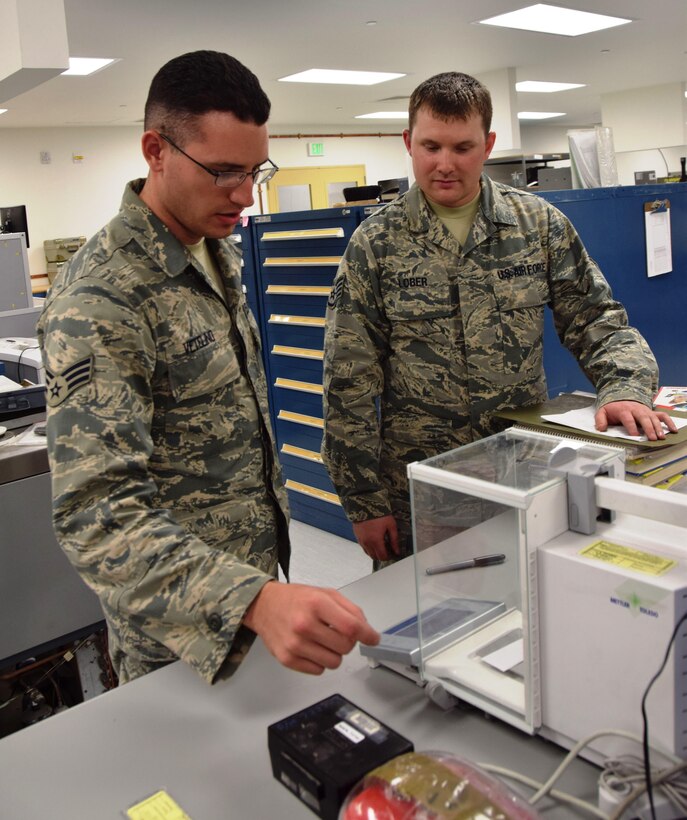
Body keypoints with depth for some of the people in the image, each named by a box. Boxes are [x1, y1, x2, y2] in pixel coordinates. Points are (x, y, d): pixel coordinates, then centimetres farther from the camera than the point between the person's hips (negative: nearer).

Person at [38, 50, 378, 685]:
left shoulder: (219, 254, 2)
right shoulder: (98, 302, -27)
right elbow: (96, 512, -34)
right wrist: (255, 601, -47)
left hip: (260, 565, 8)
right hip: (182, 634, -8)